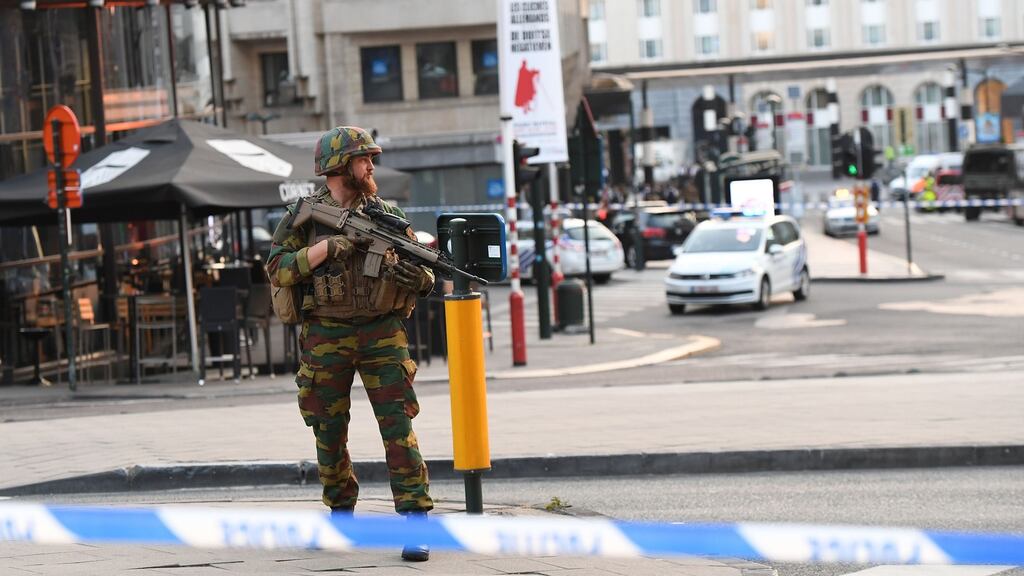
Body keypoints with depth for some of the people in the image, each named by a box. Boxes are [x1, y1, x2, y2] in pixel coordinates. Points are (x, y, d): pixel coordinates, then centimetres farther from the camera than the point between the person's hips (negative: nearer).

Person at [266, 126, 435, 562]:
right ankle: (341, 512, 27)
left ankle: (416, 524, -9)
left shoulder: (387, 215, 8)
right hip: (325, 337, 0)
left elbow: (425, 275, 11)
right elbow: (277, 270, -6)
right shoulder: (304, 215, 3)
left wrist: (418, 278, -13)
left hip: (382, 334, 0)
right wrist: (325, 248, -16)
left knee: (399, 427, -8)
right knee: (330, 433, 8)